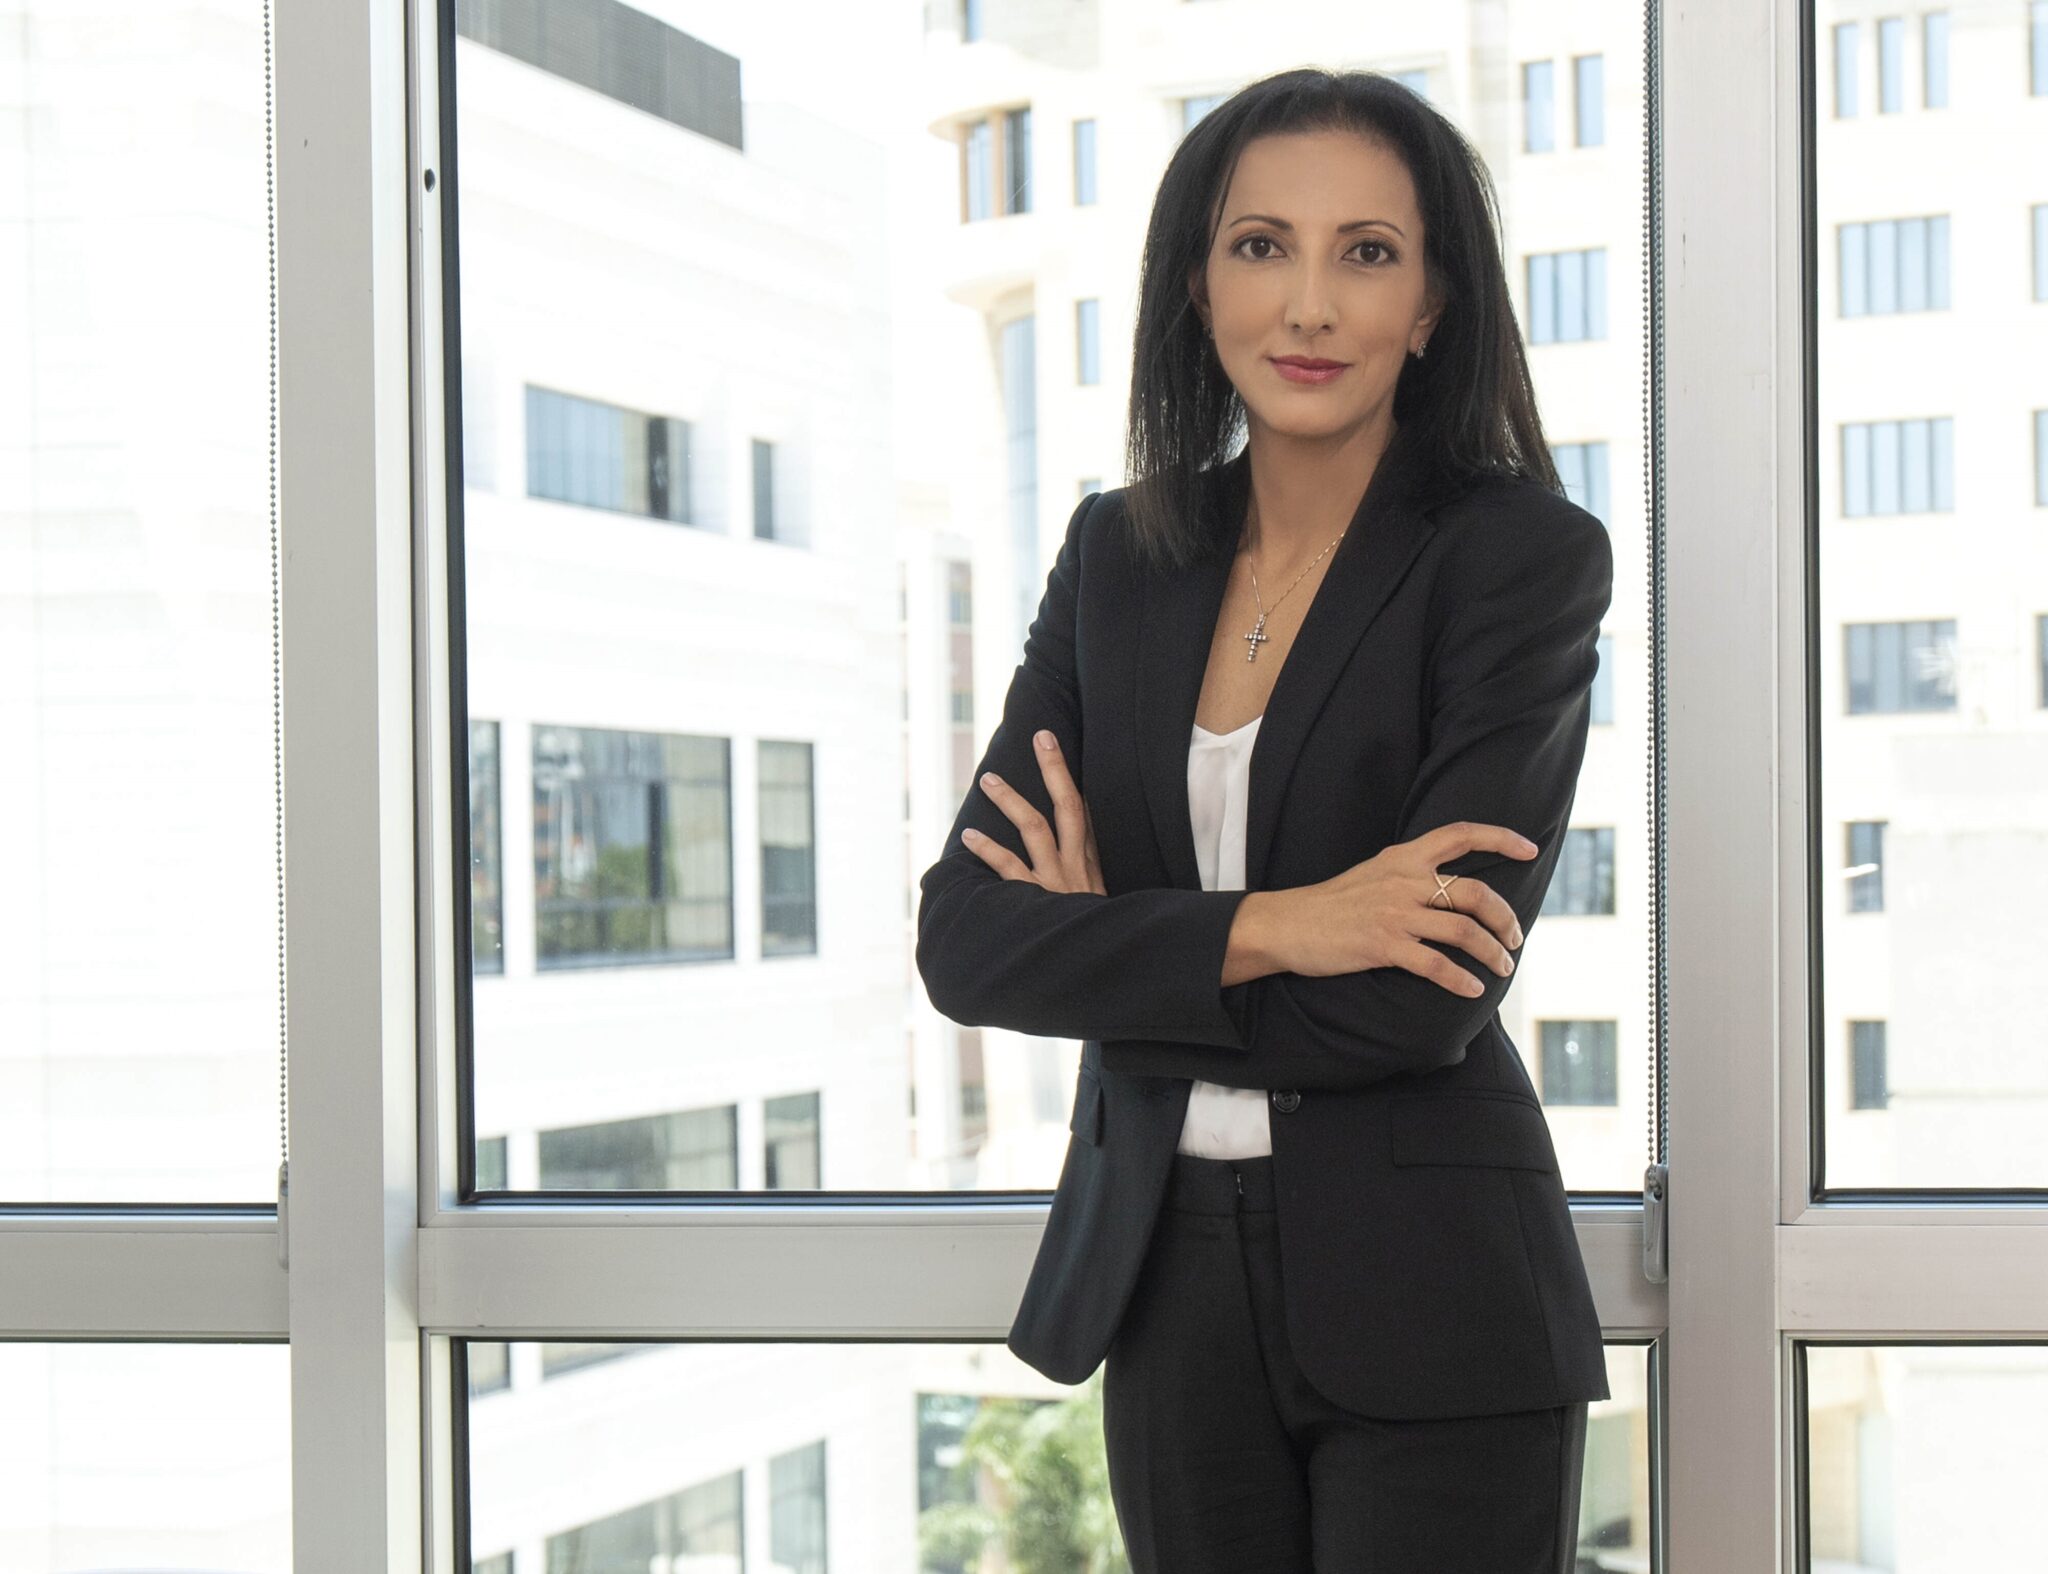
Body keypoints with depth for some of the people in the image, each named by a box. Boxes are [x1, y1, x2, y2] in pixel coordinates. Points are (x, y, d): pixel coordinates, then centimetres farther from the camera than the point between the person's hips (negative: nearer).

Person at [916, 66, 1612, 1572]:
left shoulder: (1526, 556, -8)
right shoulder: (1121, 554, 6)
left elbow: (1417, 1000, -17)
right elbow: (962, 937, -3)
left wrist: (1115, 951, -6)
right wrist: (1264, 933, -17)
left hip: (1429, 1310, -4)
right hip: (1170, 1291, 4)